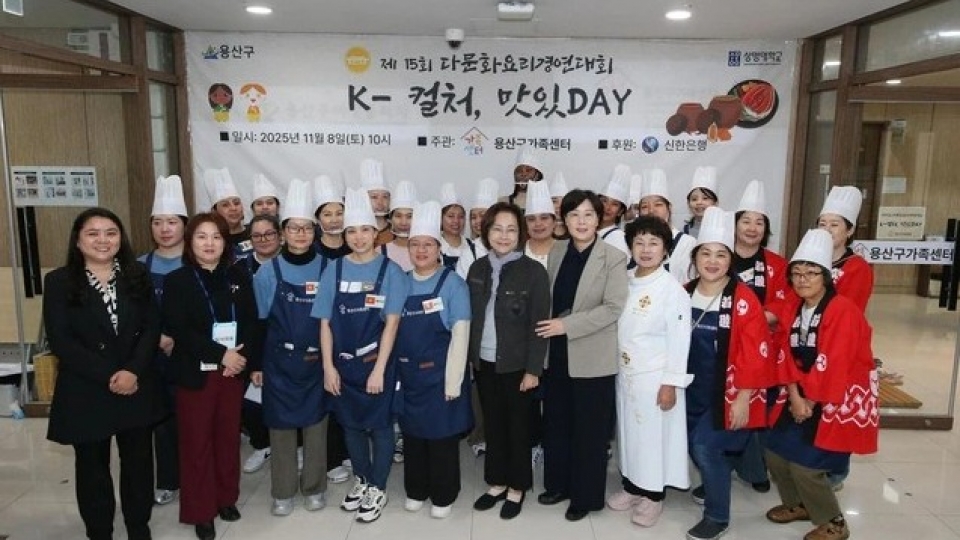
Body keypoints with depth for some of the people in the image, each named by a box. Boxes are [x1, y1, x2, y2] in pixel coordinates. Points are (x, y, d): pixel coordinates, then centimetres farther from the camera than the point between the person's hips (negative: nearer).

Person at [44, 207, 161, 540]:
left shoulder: (137, 277, 5)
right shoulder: (58, 282, -2)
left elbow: (151, 328, -1)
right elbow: (60, 340, -10)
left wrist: (133, 371, -15)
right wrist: (107, 376, -16)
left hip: (137, 388, 2)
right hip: (84, 392, -2)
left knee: (138, 461, 10)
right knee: (92, 466, 11)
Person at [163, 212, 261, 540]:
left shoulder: (239, 277, 5)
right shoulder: (176, 281, -4)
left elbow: (252, 322, 4)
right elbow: (179, 330, -13)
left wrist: (244, 359, -11)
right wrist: (221, 353, -17)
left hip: (233, 371, 3)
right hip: (195, 374, -3)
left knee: (228, 437, 12)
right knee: (197, 442, 5)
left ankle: (226, 497, 30)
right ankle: (200, 511, 19)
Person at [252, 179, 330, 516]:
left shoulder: (327, 270, -2)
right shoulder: (269, 272, -3)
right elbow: (257, 321, 1)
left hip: (316, 362, 1)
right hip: (279, 363, 0)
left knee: (315, 423, 9)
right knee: (281, 425, 8)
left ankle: (314, 488, 27)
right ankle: (283, 492, 25)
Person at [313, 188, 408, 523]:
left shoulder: (390, 270, -7)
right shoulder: (334, 270, 0)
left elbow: (391, 322, -10)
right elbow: (325, 322, 1)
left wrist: (379, 369, -14)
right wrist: (328, 367, -3)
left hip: (376, 363, -3)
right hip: (343, 364, 3)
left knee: (379, 425, 9)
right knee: (351, 424, 16)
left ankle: (378, 489, 27)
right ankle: (362, 480, 37)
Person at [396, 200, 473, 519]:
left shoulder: (452, 284, -8)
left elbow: (460, 334, -11)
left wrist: (453, 381, -14)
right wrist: (393, 370, 4)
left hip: (439, 374, -4)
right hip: (407, 375, 4)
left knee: (442, 435, 8)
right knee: (412, 433, 14)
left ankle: (443, 496, 26)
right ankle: (415, 491, 33)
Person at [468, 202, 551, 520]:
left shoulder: (534, 271, -11)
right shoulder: (478, 268, 3)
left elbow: (539, 325, -12)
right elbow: (470, 316, 6)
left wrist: (533, 369, -13)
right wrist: (469, 356, 3)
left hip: (516, 364, -4)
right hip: (484, 361, 4)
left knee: (517, 426, 10)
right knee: (492, 423, 16)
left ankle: (517, 487, 27)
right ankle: (497, 482, 32)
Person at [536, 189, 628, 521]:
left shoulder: (613, 258, -11)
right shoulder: (556, 252, 5)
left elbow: (613, 308, -17)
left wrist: (567, 325, -20)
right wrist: (548, 327, 1)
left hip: (591, 358, -5)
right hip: (557, 353, 5)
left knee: (589, 430, 8)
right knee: (556, 423, 16)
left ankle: (586, 496, 24)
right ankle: (558, 484, 34)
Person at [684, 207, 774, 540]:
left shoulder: (743, 299, -16)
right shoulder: (685, 294, 1)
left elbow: (755, 353, -16)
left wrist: (743, 398, -16)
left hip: (727, 391, -6)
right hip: (693, 388, 6)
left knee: (706, 447, -9)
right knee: (694, 445, 13)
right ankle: (715, 483, 43)